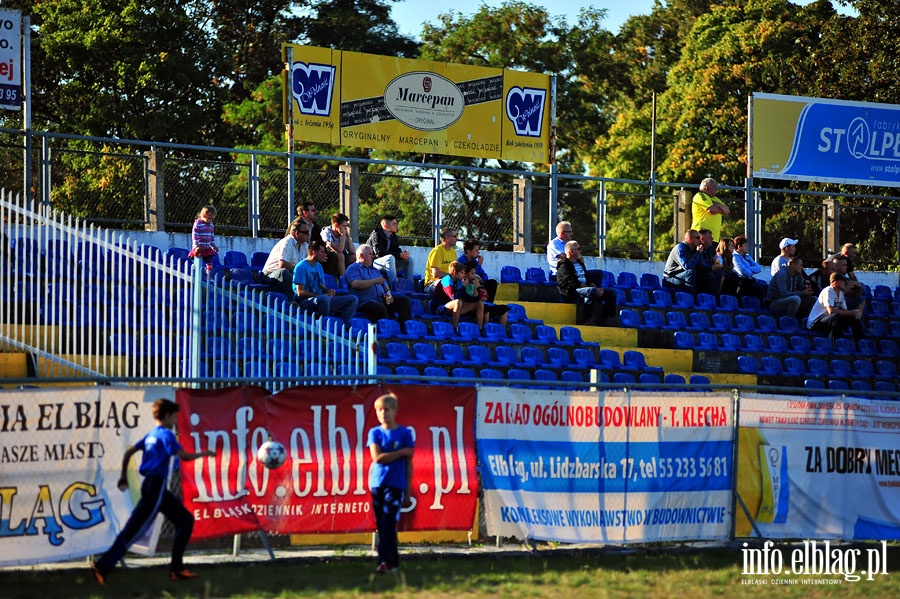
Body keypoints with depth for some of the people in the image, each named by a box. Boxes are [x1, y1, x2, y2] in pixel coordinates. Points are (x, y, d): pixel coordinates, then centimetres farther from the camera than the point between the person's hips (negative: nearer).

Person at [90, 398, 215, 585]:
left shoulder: (152, 435, 15)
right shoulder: (166, 435, -11)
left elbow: (129, 452, 16)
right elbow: (184, 456, -19)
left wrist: (124, 476, 24)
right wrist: (203, 454, -2)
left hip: (156, 487, 10)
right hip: (155, 487, -10)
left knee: (186, 520, 12)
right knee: (134, 529, -9)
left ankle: (176, 569, 11)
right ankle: (102, 567, -9)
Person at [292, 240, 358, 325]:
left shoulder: (318, 266, 20)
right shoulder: (301, 267, -7)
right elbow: (300, 292, -13)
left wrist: (328, 291, 0)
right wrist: (321, 295, -17)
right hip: (305, 301, -9)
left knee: (352, 299, -3)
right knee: (324, 299, -42)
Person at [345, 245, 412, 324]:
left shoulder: (374, 270, 30)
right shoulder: (353, 269, 6)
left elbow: (385, 285, 31)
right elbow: (355, 284, -13)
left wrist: (388, 293, 7)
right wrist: (375, 281, -9)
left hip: (381, 300, 8)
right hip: (364, 302, -8)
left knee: (404, 300, -8)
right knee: (380, 308, -39)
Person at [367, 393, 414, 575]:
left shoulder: (404, 433, 3)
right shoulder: (374, 433, 7)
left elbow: (409, 464, 4)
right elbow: (377, 457, -7)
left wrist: (408, 492, 1)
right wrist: (402, 452, -8)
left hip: (396, 485, -3)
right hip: (378, 484, 3)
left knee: (388, 523, -15)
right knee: (381, 526, 5)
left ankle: (384, 561, -21)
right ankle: (394, 561, 15)